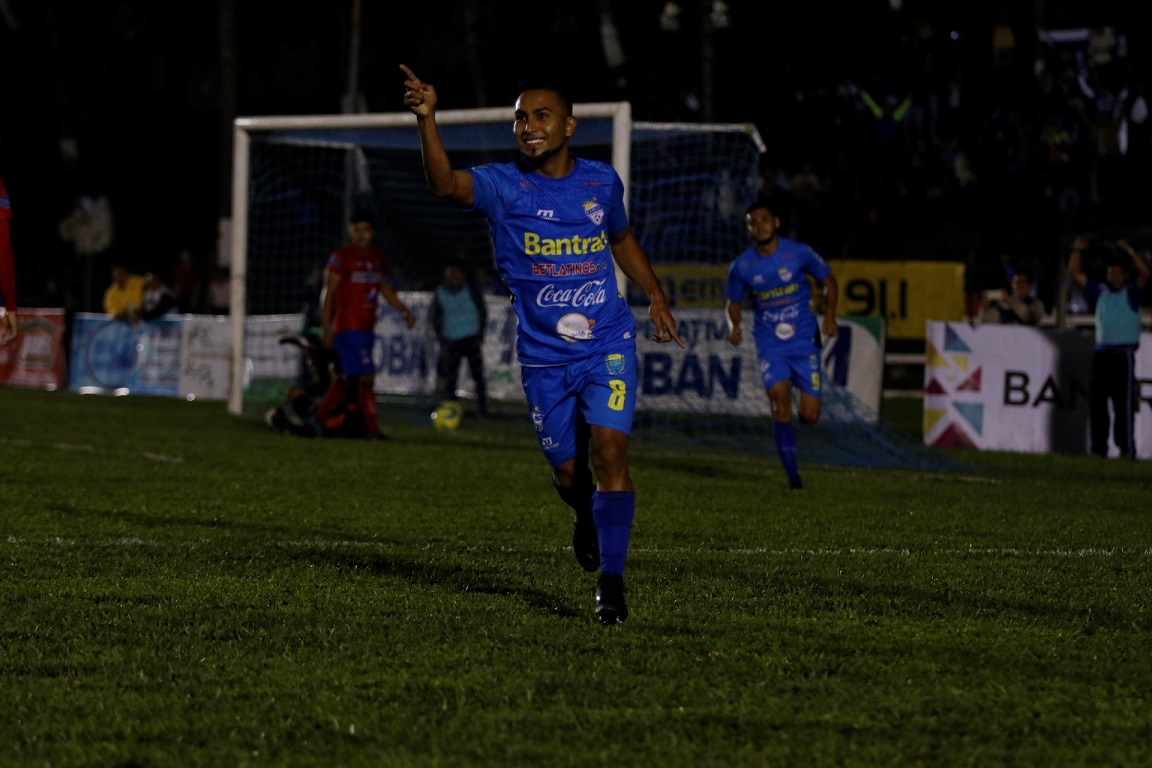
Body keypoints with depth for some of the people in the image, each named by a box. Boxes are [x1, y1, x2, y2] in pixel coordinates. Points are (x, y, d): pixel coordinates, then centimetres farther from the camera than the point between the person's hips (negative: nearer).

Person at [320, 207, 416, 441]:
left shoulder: (377, 257, 13)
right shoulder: (341, 257, -7)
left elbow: (385, 289, 23)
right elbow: (329, 294, -7)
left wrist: (405, 310, 10)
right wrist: (327, 329, -11)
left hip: (367, 328, 7)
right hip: (348, 328, -7)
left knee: (354, 380, 9)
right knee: (367, 376, -15)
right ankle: (372, 428, -16)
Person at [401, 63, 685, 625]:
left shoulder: (602, 181, 2)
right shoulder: (503, 185, -8)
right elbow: (446, 184, -31)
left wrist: (655, 295, 17)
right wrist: (427, 121, -46)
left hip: (608, 347, 0)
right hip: (543, 357, 0)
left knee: (609, 453, -16)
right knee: (568, 474, 7)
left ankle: (611, 582, -10)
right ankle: (588, 517, 44)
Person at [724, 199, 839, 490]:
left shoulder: (799, 253, -6)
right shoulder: (742, 266, -1)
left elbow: (829, 282, 6)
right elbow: (733, 301, 15)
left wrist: (830, 316, -9)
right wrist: (734, 325, -6)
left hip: (804, 338, -1)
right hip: (770, 343, 1)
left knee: (810, 416, -5)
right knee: (779, 400, -20)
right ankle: (792, 474, -15)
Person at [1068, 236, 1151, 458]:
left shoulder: (1131, 293, 3)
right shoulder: (1100, 292, 15)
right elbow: (1075, 275, 15)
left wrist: (1129, 251, -18)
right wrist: (1077, 251, 6)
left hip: (1124, 354, -6)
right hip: (1101, 353, 6)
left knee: (1124, 403, -9)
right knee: (1096, 402, 6)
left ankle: (1127, 449, -10)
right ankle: (1097, 448, 12)